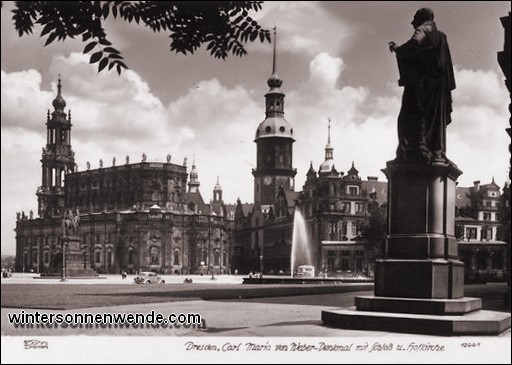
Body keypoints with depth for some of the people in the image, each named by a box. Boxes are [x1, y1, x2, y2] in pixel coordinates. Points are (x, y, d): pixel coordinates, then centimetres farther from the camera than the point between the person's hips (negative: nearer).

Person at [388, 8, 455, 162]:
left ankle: (418, 151, -21)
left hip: (420, 81, -8)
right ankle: (437, 153, 2)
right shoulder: (440, 35, 22)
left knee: (412, 116, -11)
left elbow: (415, 43, -24)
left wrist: (396, 48, -10)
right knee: (435, 119, 7)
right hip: (437, 83, 8)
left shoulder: (423, 30, -3)